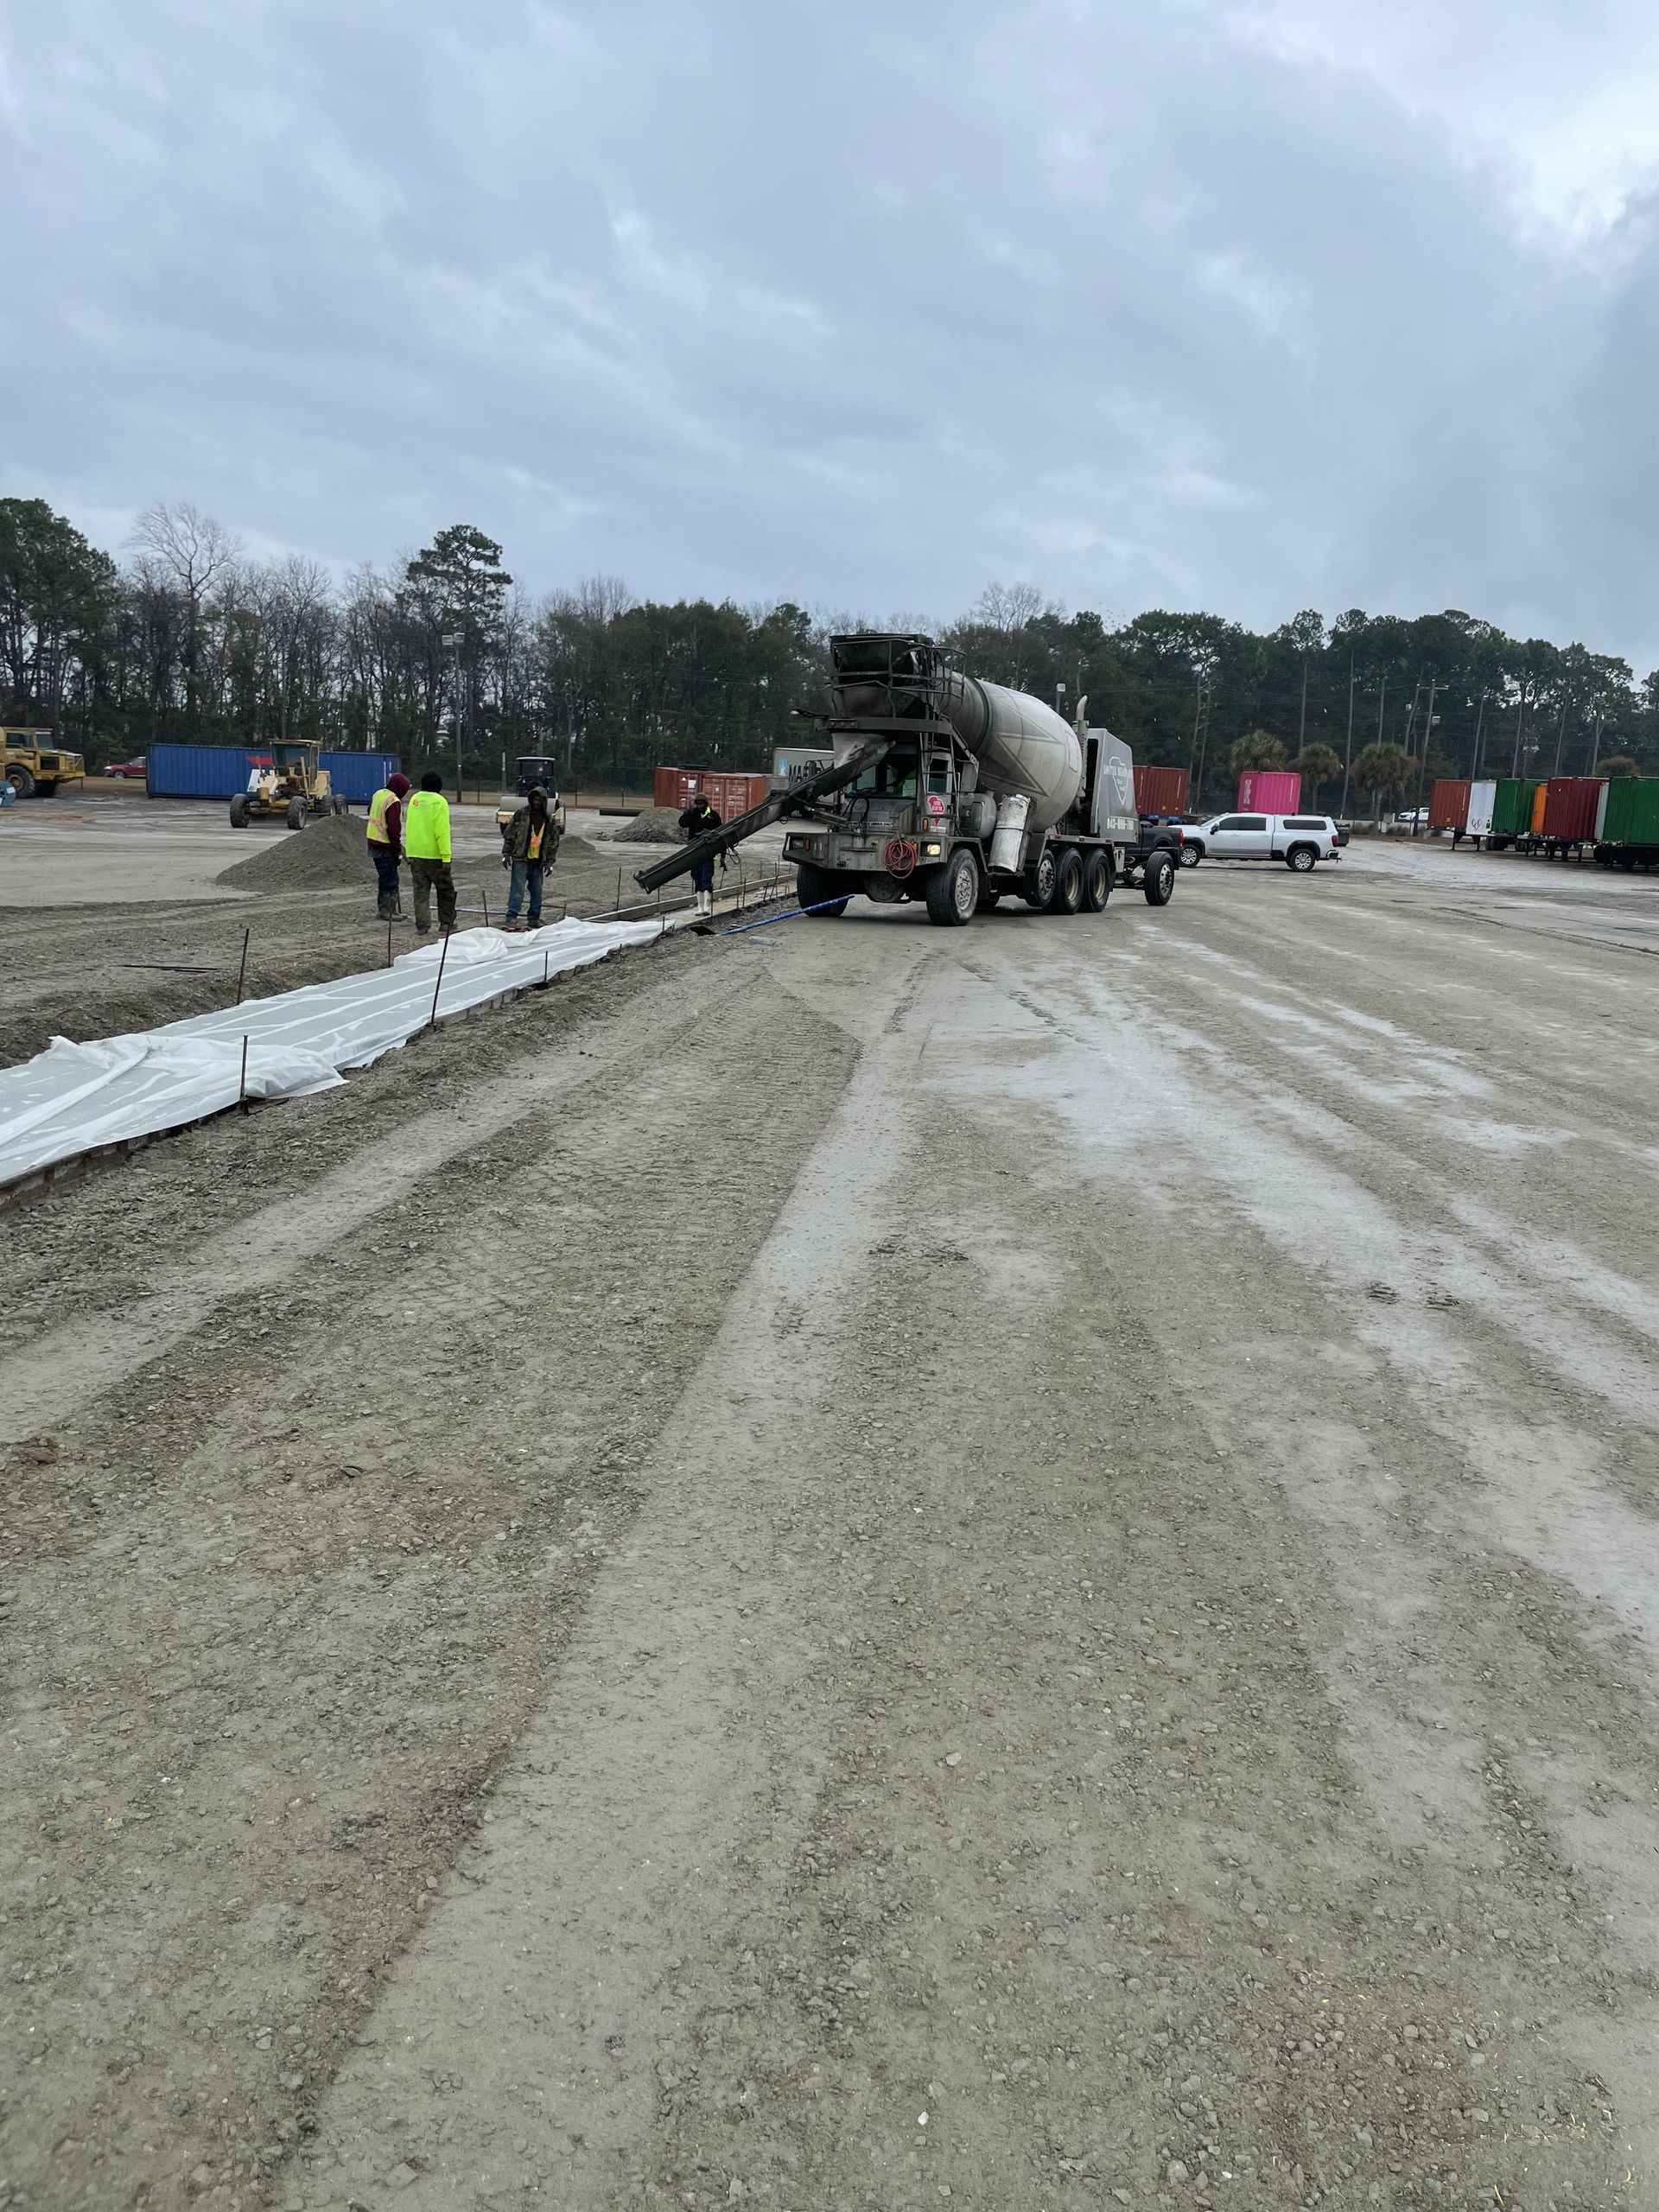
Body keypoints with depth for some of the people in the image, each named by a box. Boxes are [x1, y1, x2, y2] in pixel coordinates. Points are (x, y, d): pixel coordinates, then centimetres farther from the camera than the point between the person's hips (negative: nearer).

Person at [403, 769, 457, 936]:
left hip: (414, 854, 5)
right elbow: (442, 832, -18)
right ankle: (446, 922, 18)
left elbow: (409, 827, 13)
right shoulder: (439, 802, -13)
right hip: (433, 854, -5)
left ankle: (422, 926, 3)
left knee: (421, 891, 7)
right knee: (445, 890, 12)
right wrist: (446, 858, -19)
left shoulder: (414, 799, 7)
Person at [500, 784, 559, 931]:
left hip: (538, 862, 4)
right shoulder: (521, 814, -2)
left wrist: (550, 861, 7)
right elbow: (509, 835, 1)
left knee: (537, 891, 9)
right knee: (518, 889, -10)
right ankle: (512, 918, -10)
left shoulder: (550, 821, 8)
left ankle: (534, 919, 19)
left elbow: (554, 842, 14)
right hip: (520, 860, -4)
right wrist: (506, 853, -5)